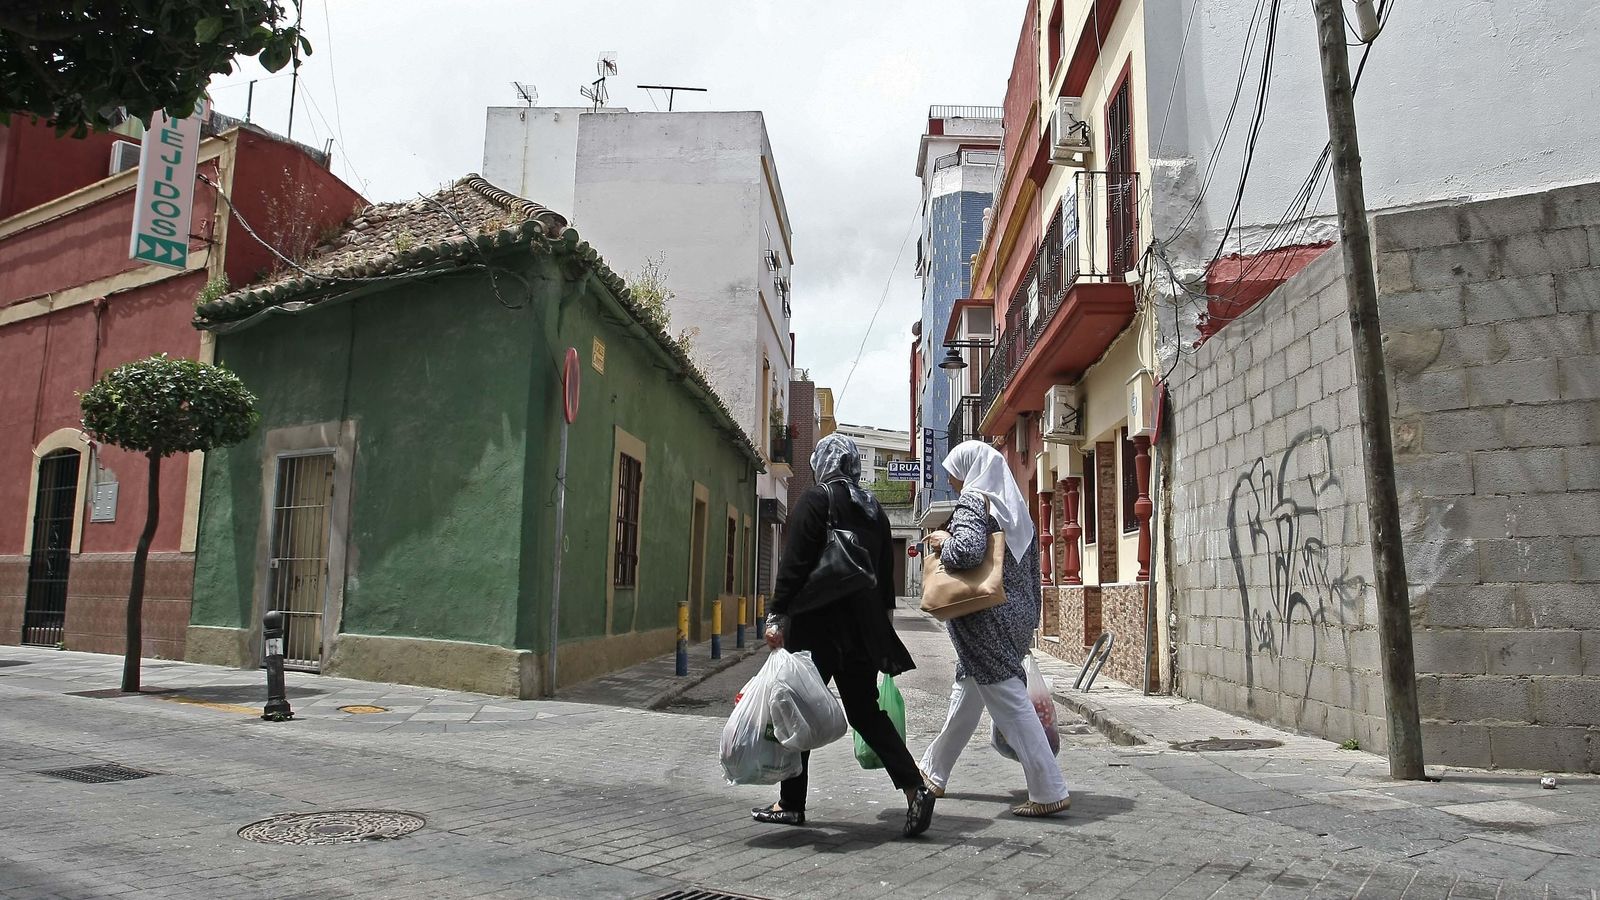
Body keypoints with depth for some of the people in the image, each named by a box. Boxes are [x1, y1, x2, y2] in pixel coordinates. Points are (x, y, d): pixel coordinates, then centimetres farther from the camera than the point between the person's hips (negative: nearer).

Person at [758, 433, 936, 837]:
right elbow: (886, 570, 16)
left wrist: (777, 615, -13)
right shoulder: (873, 508, 13)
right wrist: (884, 616, 23)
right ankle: (915, 787, 0)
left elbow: (794, 564, -14)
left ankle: (791, 803, 11)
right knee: (865, 710, 12)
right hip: (863, 627, 7)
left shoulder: (814, 500, -8)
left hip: (816, 623, -6)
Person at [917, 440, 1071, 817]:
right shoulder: (1014, 506, 14)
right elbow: (1032, 567, 16)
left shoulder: (972, 501, -11)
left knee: (1009, 701, -6)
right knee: (966, 694, 19)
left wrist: (943, 542, -8)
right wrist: (1029, 621, 21)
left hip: (984, 618, -9)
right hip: (1016, 615, 9)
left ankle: (1050, 791, -5)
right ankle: (934, 772, 33)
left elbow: (967, 550, -29)